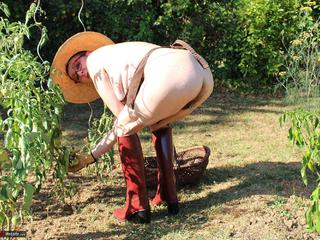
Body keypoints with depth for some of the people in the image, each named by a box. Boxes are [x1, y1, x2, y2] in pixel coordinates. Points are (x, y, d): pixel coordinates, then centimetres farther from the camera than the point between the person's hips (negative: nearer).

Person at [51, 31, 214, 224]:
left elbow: (121, 115, 11)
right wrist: (91, 157, 41)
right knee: (160, 124, 34)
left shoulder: (96, 59, 19)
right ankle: (168, 197, 29)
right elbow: (122, 124, 37)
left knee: (127, 128, 14)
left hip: (173, 74, -8)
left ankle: (138, 208, 13)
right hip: (203, 73, 8)